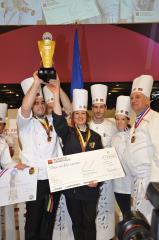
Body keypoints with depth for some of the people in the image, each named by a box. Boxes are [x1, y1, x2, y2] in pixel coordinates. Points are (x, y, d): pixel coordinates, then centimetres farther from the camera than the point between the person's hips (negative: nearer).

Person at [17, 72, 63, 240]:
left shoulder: (52, 121, 10)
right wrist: (36, 82, -21)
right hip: (35, 181, -4)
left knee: (49, 221, 18)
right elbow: (25, 108, -24)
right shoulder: (25, 122, -3)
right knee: (33, 222, 11)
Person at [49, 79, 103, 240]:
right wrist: (56, 95, -26)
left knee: (89, 222, 10)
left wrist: (97, 179, -7)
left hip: (90, 186, 1)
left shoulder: (95, 136, 5)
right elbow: (58, 119, -19)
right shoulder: (67, 133, 0)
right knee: (76, 222, 14)